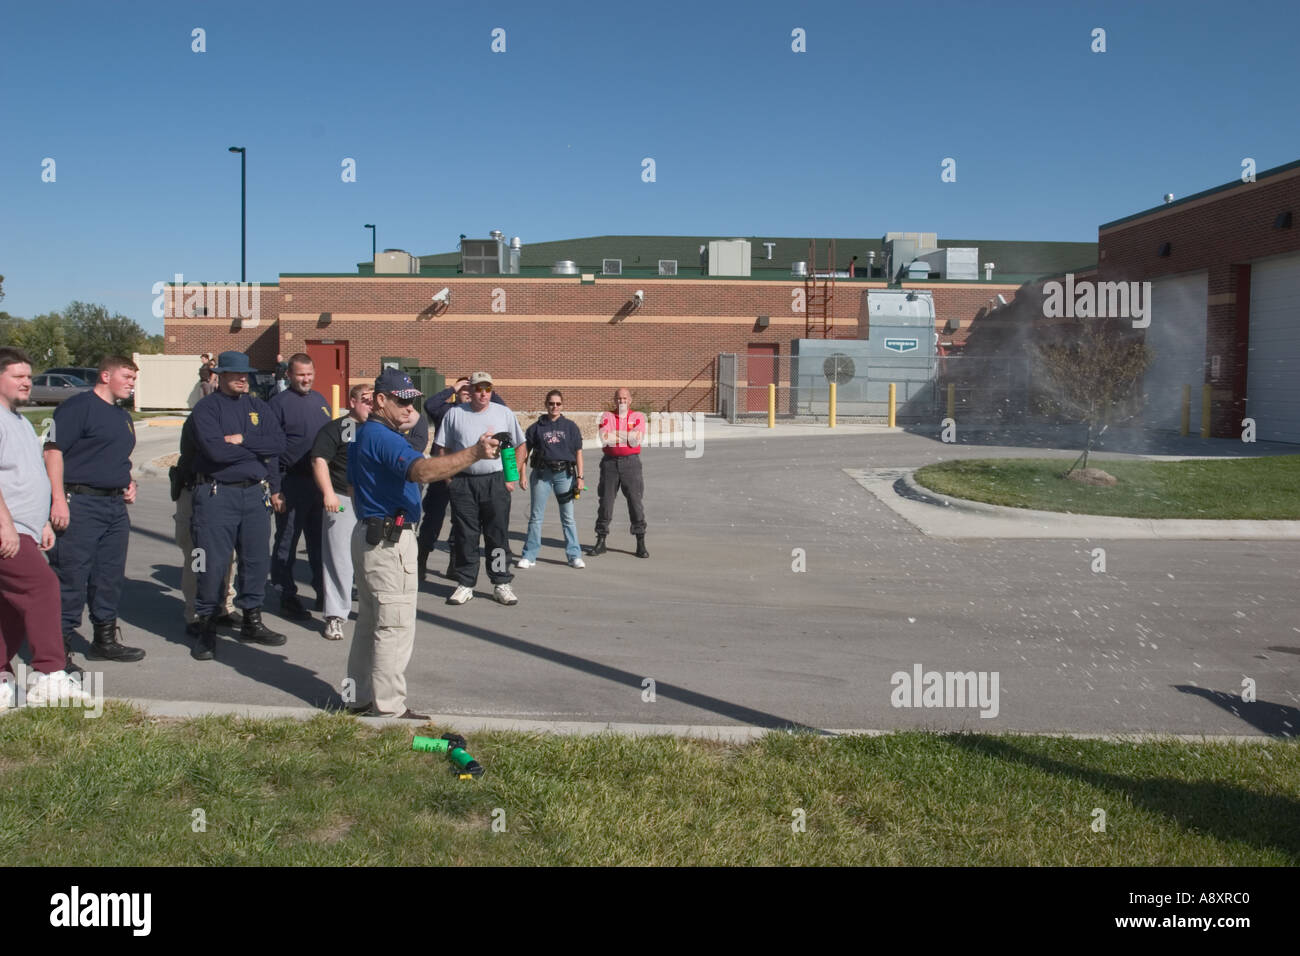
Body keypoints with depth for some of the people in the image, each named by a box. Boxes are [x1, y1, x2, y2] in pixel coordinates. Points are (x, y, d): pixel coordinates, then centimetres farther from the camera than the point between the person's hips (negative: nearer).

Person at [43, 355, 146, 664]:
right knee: (70, 579, -6)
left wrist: (128, 482, 14)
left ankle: (105, 640, 25)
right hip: (80, 504, -9)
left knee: (111, 577, 14)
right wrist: (59, 500, -21)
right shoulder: (78, 406, -8)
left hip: (115, 506, 9)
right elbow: (53, 450, -15)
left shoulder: (123, 416, 20)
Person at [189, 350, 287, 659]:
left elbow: (278, 443, -1)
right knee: (213, 564, -3)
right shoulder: (206, 408, -2)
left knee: (257, 559, 10)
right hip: (216, 494, -5)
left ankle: (252, 621, 24)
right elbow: (215, 450, -17)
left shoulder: (259, 408, 13)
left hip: (255, 494, 5)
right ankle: (207, 628, 8)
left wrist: (242, 440, -12)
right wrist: (258, 451, -7)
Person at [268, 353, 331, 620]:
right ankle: (287, 596, 12)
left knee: (320, 541, 12)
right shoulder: (279, 403, -6)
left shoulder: (320, 400, 13)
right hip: (291, 483, -6)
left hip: (321, 481, 6)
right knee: (286, 543, 3)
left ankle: (323, 593, 21)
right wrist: (274, 489, -15)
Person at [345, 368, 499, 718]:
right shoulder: (383, 438, -19)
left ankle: (361, 696, 25)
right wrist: (474, 453, -45)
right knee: (395, 626, -5)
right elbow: (422, 469, -37)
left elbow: (354, 487, 23)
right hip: (390, 541, -11)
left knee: (369, 620, 17)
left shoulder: (363, 435, 15)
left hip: (367, 534, 11)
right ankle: (389, 708, -1)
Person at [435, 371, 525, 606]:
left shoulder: (504, 413, 6)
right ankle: (465, 584, 14)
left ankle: (501, 584, 10)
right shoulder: (455, 414, 6)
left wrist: (513, 476, 2)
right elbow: (443, 449, 10)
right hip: (463, 482, 0)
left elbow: (518, 446, 10)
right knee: (464, 535, 4)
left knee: (498, 534, 2)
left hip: (496, 481, 0)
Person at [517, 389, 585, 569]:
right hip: (542, 474, 0)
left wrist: (579, 477, 0)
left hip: (564, 474, 0)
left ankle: (574, 556, 10)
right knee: (536, 517, 5)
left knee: (568, 517, 5)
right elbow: (525, 451, 8)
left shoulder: (570, 426, 6)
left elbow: (578, 452, 6)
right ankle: (529, 556, 10)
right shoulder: (537, 427, 5)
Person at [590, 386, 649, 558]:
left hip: (630, 462, -1)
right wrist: (628, 436, -5)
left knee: (635, 500, -4)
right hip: (610, 462, 1)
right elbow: (604, 439, -9)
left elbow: (637, 440, -10)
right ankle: (600, 542, 12)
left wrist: (615, 436, -4)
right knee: (605, 500, 3)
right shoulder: (607, 417, 8)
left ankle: (641, 544, 1)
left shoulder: (638, 417, 6)